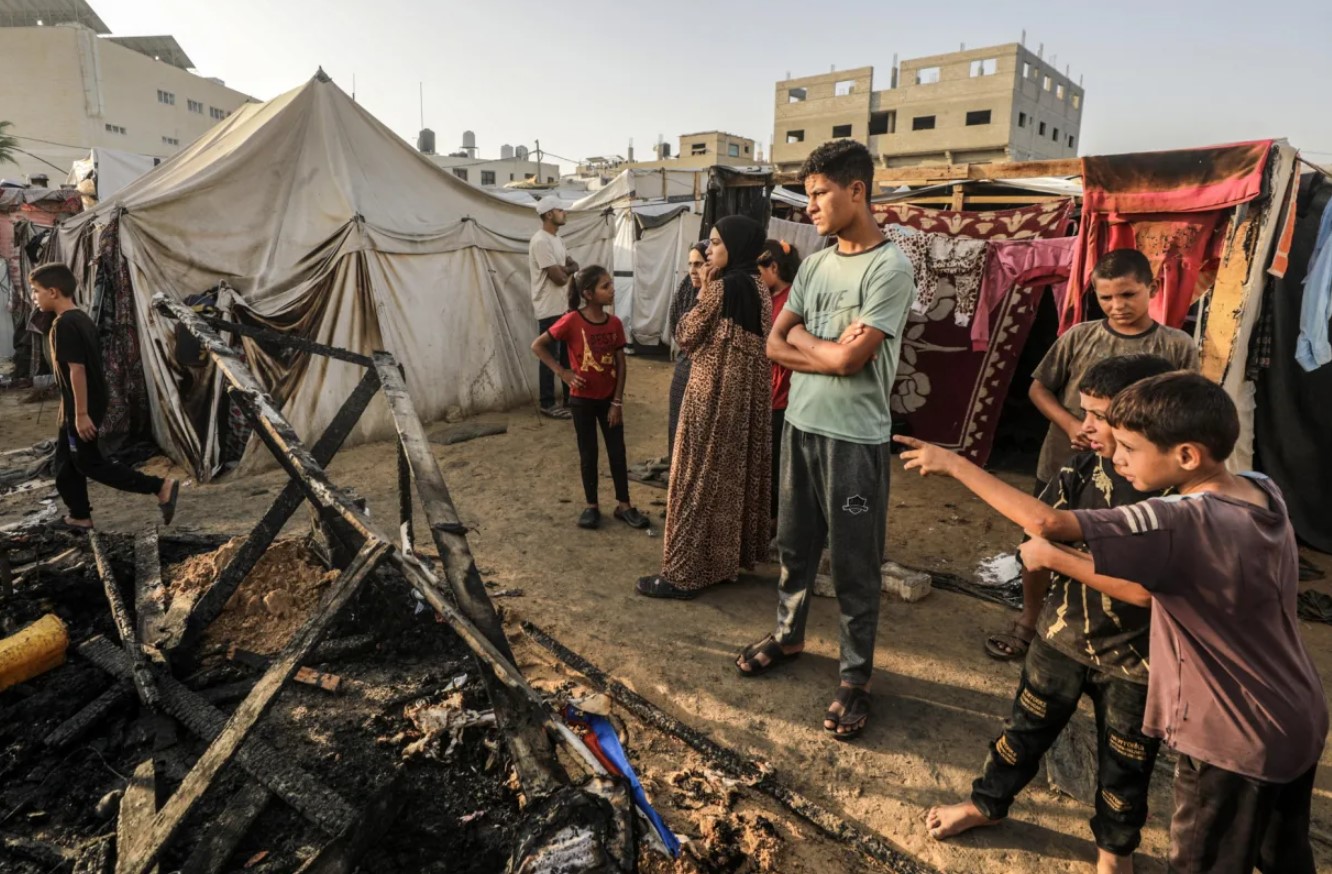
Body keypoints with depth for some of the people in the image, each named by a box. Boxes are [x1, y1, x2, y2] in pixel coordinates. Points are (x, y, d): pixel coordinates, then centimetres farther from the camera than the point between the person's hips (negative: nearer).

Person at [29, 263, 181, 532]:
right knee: (65, 462, 16)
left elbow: (77, 369, -24)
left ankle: (161, 486, -7)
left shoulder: (64, 324, -20)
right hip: (74, 408, 10)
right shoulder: (81, 318, 10)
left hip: (81, 407, -10)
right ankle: (80, 516, 24)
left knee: (89, 462, -2)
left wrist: (82, 413, -24)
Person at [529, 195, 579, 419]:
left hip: (564, 307, 9)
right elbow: (559, 278, -21)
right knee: (550, 357, 0)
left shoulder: (556, 239, 14)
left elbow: (574, 266, 9)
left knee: (568, 355, 15)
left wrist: (564, 269, -14)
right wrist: (568, 270, 1)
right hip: (550, 310, -9)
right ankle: (547, 405, 10)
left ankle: (571, 399, 26)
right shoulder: (541, 241, -18)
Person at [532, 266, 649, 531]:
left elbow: (621, 365, -1)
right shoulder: (571, 321, -16)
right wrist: (562, 372, -13)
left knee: (617, 452, 8)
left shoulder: (614, 323, -5)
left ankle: (624, 506, 21)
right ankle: (592, 506, 23)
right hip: (582, 400, -3)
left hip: (609, 399, 3)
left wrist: (617, 402, -4)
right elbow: (537, 345, -9)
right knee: (588, 453, 9)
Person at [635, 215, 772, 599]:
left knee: (699, 479, -3)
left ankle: (685, 573, 4)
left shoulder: (722, 286, -17)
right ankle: (732, 556, 28)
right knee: (737, 473, 16)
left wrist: (702, 292, -1)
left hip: (713, 394, -9)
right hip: (748, 393, 9)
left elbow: (686, 336, -9)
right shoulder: (759, 288, 11)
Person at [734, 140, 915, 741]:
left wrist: (801, 338, -4)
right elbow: (774, 344, 5)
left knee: (854, 566, 6)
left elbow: (848, 358, -21)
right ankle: (788, 635, 40)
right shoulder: (814, 265, 9)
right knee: (794, 546, 20)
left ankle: (855, 678, 22)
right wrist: (826, 352, -12)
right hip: (800, 426, 7)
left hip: (854, 440, -7)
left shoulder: (890, 267, -14)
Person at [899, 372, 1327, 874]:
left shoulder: (1182, 525, -32)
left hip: (1235, 742, -8)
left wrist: (953, 464, -26)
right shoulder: (1265, 494, -6)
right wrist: (1059, 559, -9)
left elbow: (1046, 522, -35)